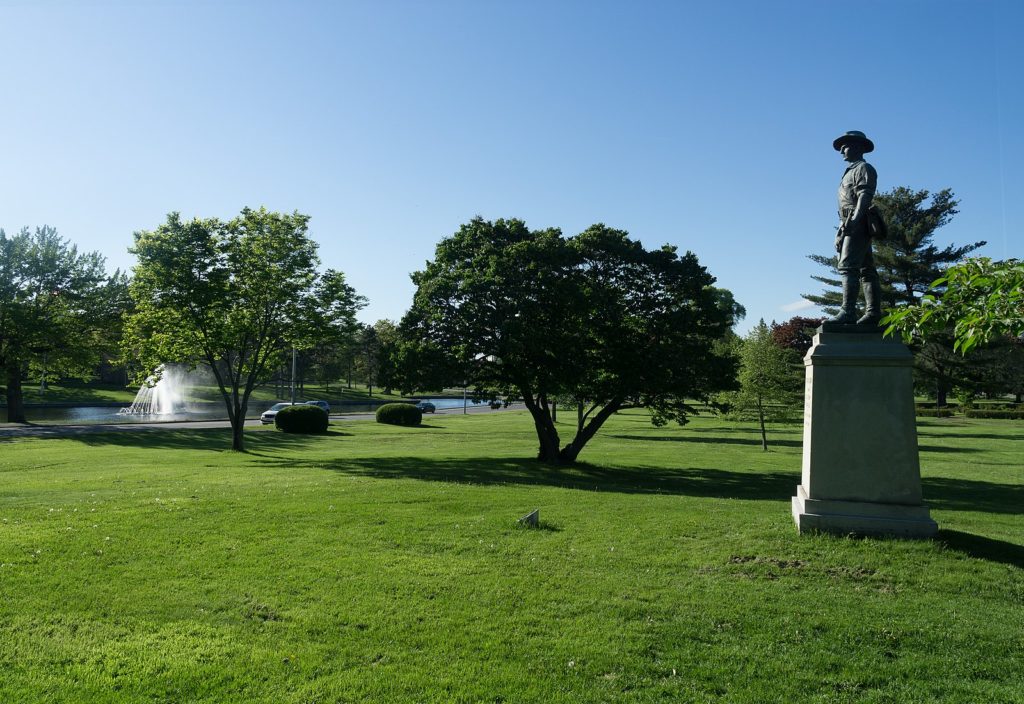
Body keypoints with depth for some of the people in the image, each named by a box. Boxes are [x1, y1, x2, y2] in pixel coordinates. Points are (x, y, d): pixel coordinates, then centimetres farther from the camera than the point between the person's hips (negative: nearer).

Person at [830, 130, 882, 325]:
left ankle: (848, 312, -26)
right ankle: (873, 313, 3)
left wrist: (854, 219, -28)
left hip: (858, 224, -10)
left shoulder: (864, 168, 2)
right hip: (850, 226, 10)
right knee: (866, 269, 4)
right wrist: (840, 234, 19)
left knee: (848, 266, -19)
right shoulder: (850, 172, 29)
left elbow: (865, 195, -14)